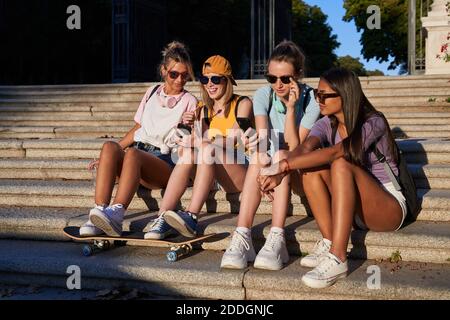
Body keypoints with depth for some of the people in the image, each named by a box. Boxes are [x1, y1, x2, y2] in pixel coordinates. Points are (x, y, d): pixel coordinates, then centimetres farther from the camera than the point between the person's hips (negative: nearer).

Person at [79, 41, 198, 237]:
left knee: (132, 153, -37)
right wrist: (109, 158, 18)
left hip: (165, 161, -4)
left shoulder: (189, 102, 9)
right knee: (109, 146, -30)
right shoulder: (152, 92, 21)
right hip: (138, 152, 4)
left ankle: (116, 214, -51)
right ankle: (99, 214, -40)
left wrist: (188, 127, -16)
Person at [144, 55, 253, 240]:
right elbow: (200, 140, 1)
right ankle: (163, 219, -35)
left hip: (242, 173, -4)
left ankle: (191, 218, -44)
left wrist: (208, 144, -30)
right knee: (189, 153, -23)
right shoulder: (205, 110, 17)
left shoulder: (243, 104, 2)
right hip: (216, 177, 4)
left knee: (207, 150, -30)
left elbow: (236, 137, -16)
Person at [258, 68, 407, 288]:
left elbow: (334, 152, -32)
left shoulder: (373, 123, -16)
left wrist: (283, 165, -40)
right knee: (310, 165, -16)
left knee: (341, 165, -32)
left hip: (389, 208, -5)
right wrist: (279, 174, -40)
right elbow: (304, 149, -20)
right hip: (352, 209, 6)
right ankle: (328, 243, -18)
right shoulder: (327, 125, 1)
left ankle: (337, 258, -38)